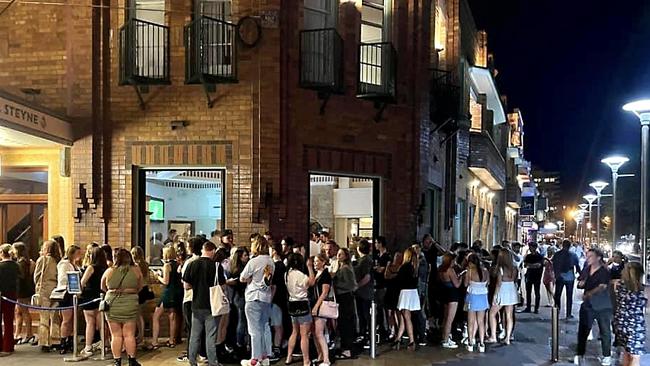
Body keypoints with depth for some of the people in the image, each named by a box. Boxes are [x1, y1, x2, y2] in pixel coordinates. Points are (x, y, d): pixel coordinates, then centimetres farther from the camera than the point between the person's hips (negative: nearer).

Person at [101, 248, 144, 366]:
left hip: (112, 304, 0)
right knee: (129, 335, 6)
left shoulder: (109, 271, -1)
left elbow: (103, 288, 13)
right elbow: (140, 288, 11)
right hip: (130, 305, 0)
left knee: (116, 335, 7)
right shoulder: (136, 270, 0)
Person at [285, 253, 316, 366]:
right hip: (302, 304, -8)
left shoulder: (287, 274, 7)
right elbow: (312, 282, -23)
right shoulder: (299, 274, -19)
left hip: (292, 303, 8)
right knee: (304, 334, -3)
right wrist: (310, 267, -17)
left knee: (295, 332, 20)